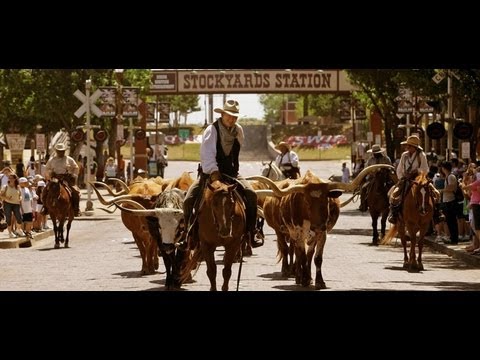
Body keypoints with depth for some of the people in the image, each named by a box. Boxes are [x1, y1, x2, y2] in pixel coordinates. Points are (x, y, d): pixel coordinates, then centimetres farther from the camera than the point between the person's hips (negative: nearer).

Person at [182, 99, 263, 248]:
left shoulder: (239, 131, 1)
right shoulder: (211, 130, -14)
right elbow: (207, 153, -26)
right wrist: (213, 172, -38)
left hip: (230, 173, 3)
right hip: (210, 173, -3)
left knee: (251, 194, -20)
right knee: (189, 199, -20)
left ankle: (251, 232, -11)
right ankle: (188, 233, 1)